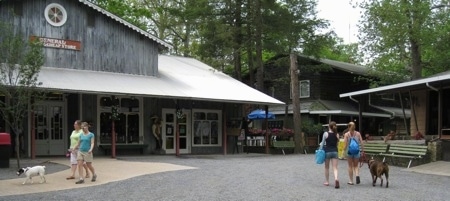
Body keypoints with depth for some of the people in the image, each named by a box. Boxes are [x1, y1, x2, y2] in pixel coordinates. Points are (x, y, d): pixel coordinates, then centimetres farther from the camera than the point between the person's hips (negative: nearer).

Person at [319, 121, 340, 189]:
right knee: (335, 168, -1)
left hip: (327, 151, -2)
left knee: (327, 167, 13)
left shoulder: (326, 134, -7)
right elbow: (337, 144, 8)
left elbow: (322, 143, -3)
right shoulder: (337, 134, 1)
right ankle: (336, 178, -27)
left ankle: (326, 181, 21)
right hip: (335, 151, 2)